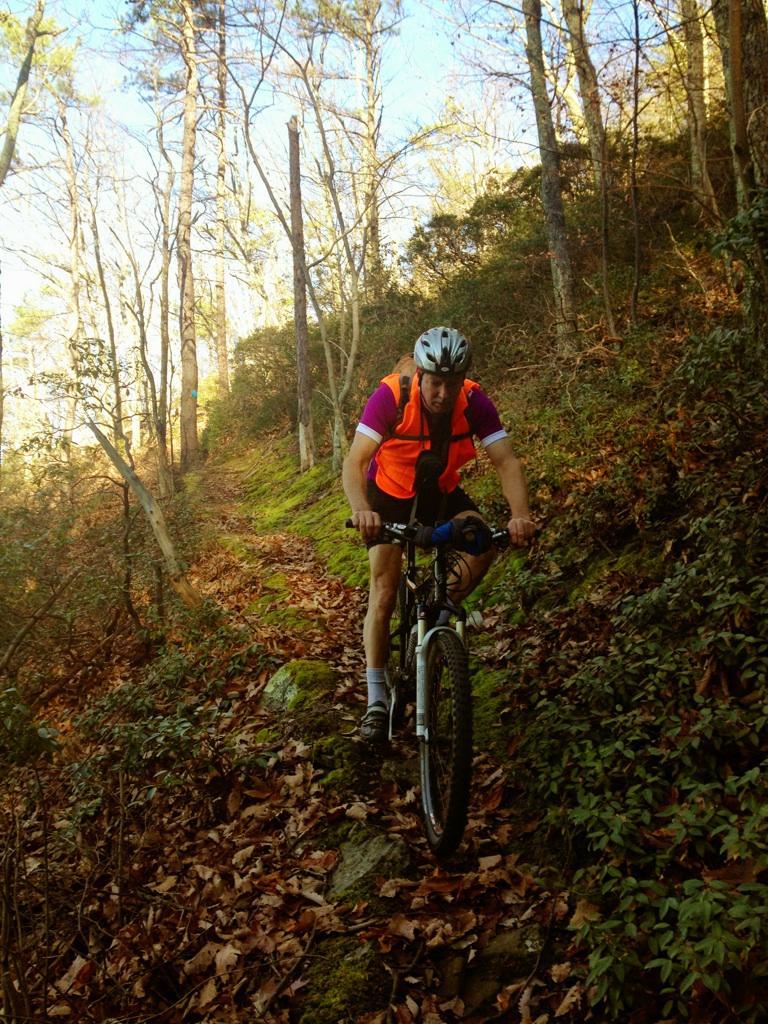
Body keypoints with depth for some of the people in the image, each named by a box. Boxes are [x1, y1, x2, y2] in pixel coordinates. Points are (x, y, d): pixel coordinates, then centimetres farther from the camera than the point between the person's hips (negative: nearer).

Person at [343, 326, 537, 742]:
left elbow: (506, 461, -27)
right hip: (389, 493, -2)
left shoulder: (474, 402, -23)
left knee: (484, 540, -26)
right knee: (384, 593, -9)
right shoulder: (391, 395, -30)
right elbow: (354, 462, -36)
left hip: (441, 493, 2)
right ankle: (376, 701, 0)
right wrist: (361, 510, -55)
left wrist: (520, 514, -45)